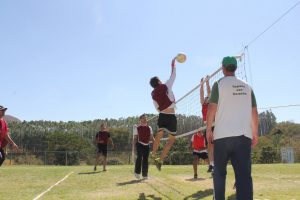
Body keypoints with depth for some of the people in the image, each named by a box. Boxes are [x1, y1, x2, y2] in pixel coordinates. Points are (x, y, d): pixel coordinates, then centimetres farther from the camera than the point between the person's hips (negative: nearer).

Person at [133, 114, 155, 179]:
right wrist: (134, 146, -4)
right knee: (139, 157, -22)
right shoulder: (137, 128, 5)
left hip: (147, 145, 3)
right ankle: (137, 172, -8)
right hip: (140, 144, -3)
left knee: (145, 159, 3)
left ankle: (144, 174, 11)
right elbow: (135, 138, 5)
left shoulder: (149, 128, 13)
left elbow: (151, 137, 14)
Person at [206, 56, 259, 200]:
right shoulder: (246, 87, 13)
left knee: (219, 172, 10)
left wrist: (208, 130, 3)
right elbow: (254, 112, 12)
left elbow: (212, 108, -4)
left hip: (223, 135, -3)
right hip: (244, 135, 3)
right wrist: (255, 133, 17)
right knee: (244, 174, 0)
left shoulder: (219, 84, 1)